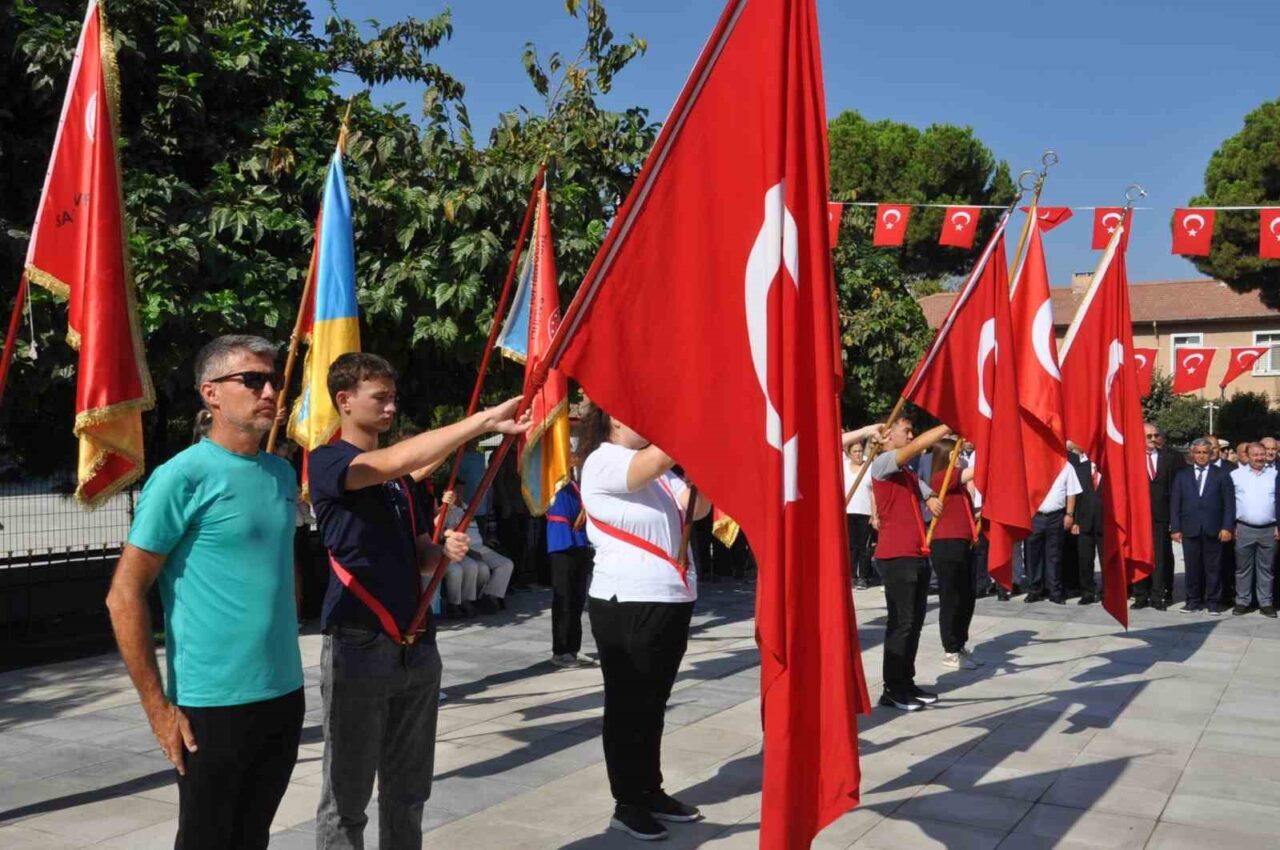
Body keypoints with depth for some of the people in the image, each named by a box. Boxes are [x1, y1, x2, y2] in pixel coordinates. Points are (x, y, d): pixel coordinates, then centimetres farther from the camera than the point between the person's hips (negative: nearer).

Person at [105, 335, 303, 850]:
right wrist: (158, 707, -13)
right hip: (214, 705, -6)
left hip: (286, 696, 6)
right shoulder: (183, 477, -13)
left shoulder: (281, 473, 7)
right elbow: (124, 596, -12)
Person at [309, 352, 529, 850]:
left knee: (409, 789, 14)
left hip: (416, 646, 7)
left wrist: (444, 551, -4)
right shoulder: (327, 463, -7)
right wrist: (485, 420, -31)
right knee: (347, 794, 2)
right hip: (359, 646, -7)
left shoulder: (403, 478, 16)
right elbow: (397, 461, -26)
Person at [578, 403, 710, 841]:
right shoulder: (602, 462, -14)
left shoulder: (655, 468, 13)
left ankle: (651, 792, 29)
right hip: (626, 606, -8)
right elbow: (662, 456, -31)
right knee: (628, 706, 4)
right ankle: (627, 803, 15)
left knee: (653, 703, 17)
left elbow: (695, 506, 5)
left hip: (669, 601, 8)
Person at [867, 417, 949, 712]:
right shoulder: (881, 464, -6)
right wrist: (950, 424, -20)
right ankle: (893, 689, -1)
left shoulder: (908, 473, 20)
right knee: (901, 622, -7)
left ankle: (906, 683, 16)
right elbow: (917, 446, -19)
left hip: (917, 554, 8)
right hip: (896, 555, -8)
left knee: (915, 622, 9)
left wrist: (930, 497, 1)